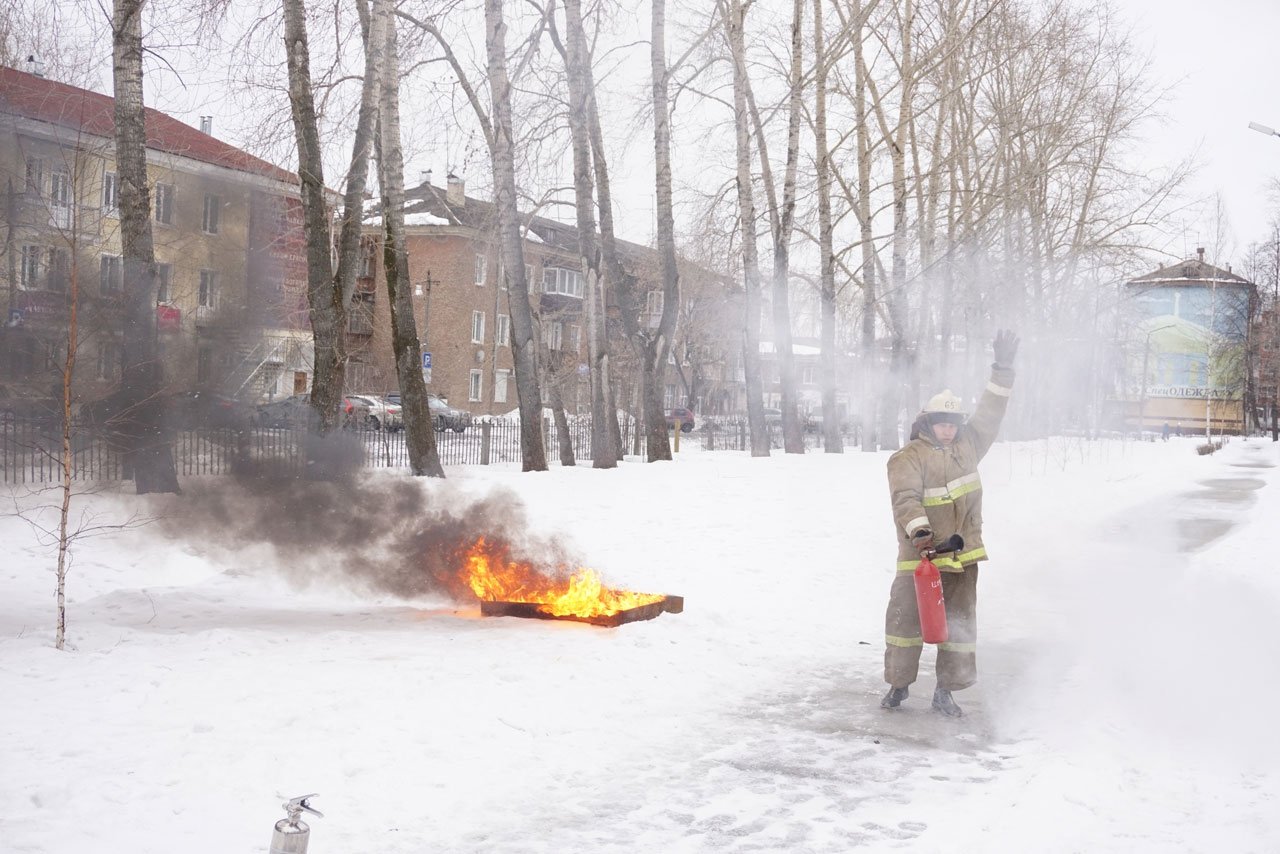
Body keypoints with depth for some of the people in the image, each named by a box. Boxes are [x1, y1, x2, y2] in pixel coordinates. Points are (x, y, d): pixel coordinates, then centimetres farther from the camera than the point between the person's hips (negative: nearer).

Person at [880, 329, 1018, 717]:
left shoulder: (968, 445, 11)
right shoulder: (908, 457, -8)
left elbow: (989, 414, 12)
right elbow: (905, 497, -20)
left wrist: (1003, 368, 3)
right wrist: (918, 529, -37)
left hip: (963, 554, 5)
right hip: (920, 553, -5)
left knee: (960, 622, 6)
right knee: (905, 616, -3)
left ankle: (946, 690, 15)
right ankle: (899, 683, 13)